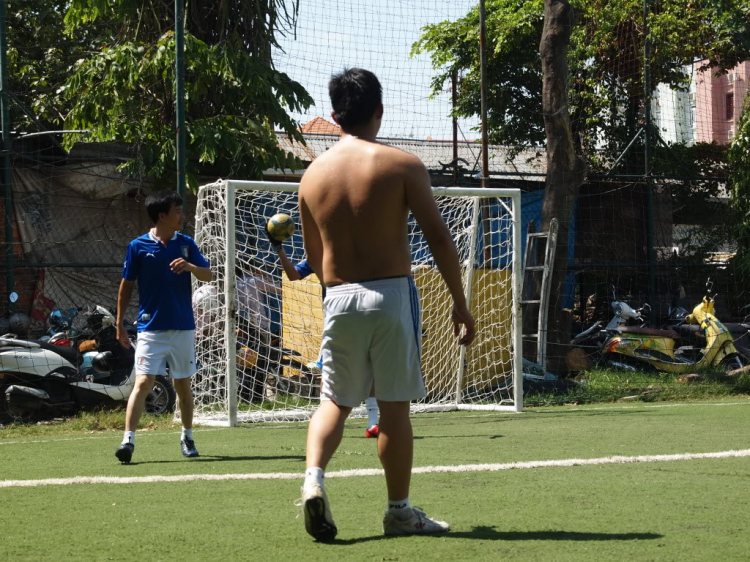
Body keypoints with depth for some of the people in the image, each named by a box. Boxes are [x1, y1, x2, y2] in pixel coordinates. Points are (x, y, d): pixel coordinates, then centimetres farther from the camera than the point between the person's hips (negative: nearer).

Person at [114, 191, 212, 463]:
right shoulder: (138, 246, -3)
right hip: (151, 327, -3)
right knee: (143, 382, -13)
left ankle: (187, 437, 27)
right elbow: (126, 286, 3)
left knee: (183, 384, 11)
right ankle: (128, 440, -16)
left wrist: (190, 266, -19)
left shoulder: (185, 243, 5)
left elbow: (208, 275, 3)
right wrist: (120, 324, 3)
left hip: (183, 327, 3)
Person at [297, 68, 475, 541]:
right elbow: (439, 238, -7)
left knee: (335, 401, 12)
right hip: (393, 294, -3)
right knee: (394, 406, 4)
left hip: (339, 301, 3)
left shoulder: (313, 174, 7)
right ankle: (399, 511, 12)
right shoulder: (402, 165, -5)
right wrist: (460, 304, 0)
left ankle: (314, 479, -12)